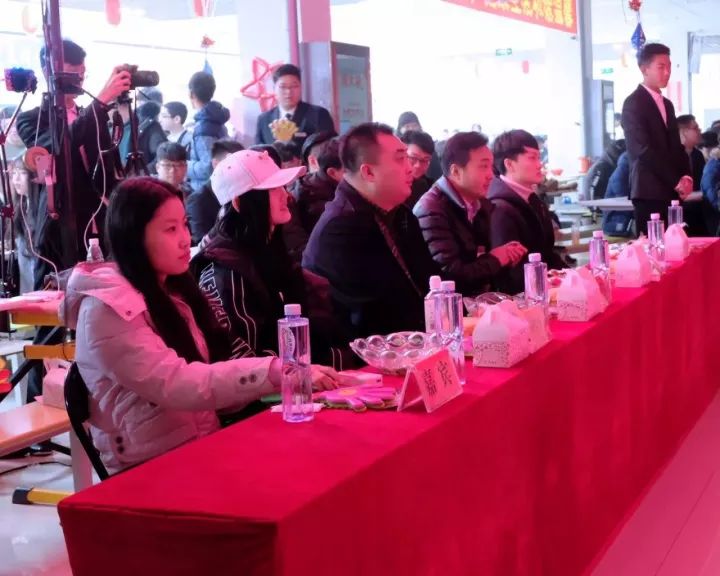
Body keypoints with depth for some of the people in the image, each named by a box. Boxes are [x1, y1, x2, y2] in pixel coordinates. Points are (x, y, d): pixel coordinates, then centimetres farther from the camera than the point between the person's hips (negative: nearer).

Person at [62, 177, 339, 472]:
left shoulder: (171, 289, 11)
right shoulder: (107, 310, -15)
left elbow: (206, 369, 7)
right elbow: (175, 385, -24)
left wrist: (285, 375, -10)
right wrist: (275, 372, -30)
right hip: (153, 468, -7)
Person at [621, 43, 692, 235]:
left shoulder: (667, 104, 20)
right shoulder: (633, 103, -7)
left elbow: (676, 145, 20)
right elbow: (643, 149, -15)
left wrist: (685, 176, 1)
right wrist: (676, 181, -12)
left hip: (672, 191, 8)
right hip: (650, 191, -8)